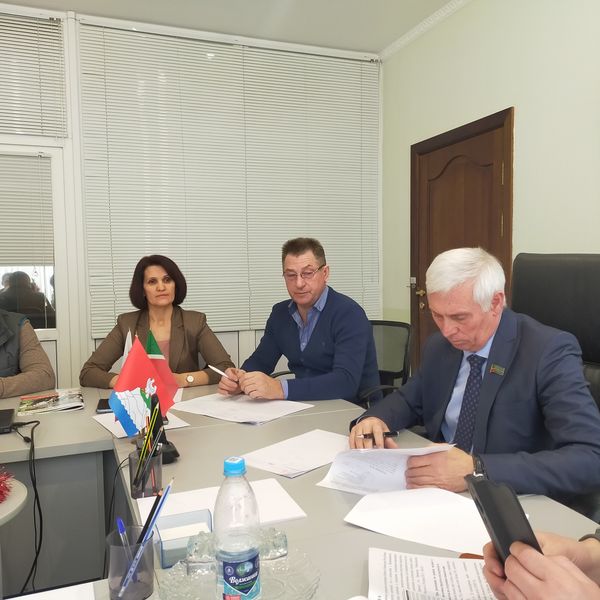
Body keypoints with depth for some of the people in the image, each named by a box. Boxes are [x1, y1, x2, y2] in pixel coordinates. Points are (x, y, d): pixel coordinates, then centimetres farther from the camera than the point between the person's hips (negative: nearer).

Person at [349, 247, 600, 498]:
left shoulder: (550, 352, -17)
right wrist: (374, 419, -8)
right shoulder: (439, 346, 1)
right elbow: (409, 400, 14)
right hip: (439, 494, 4)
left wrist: (478, 470, -34)